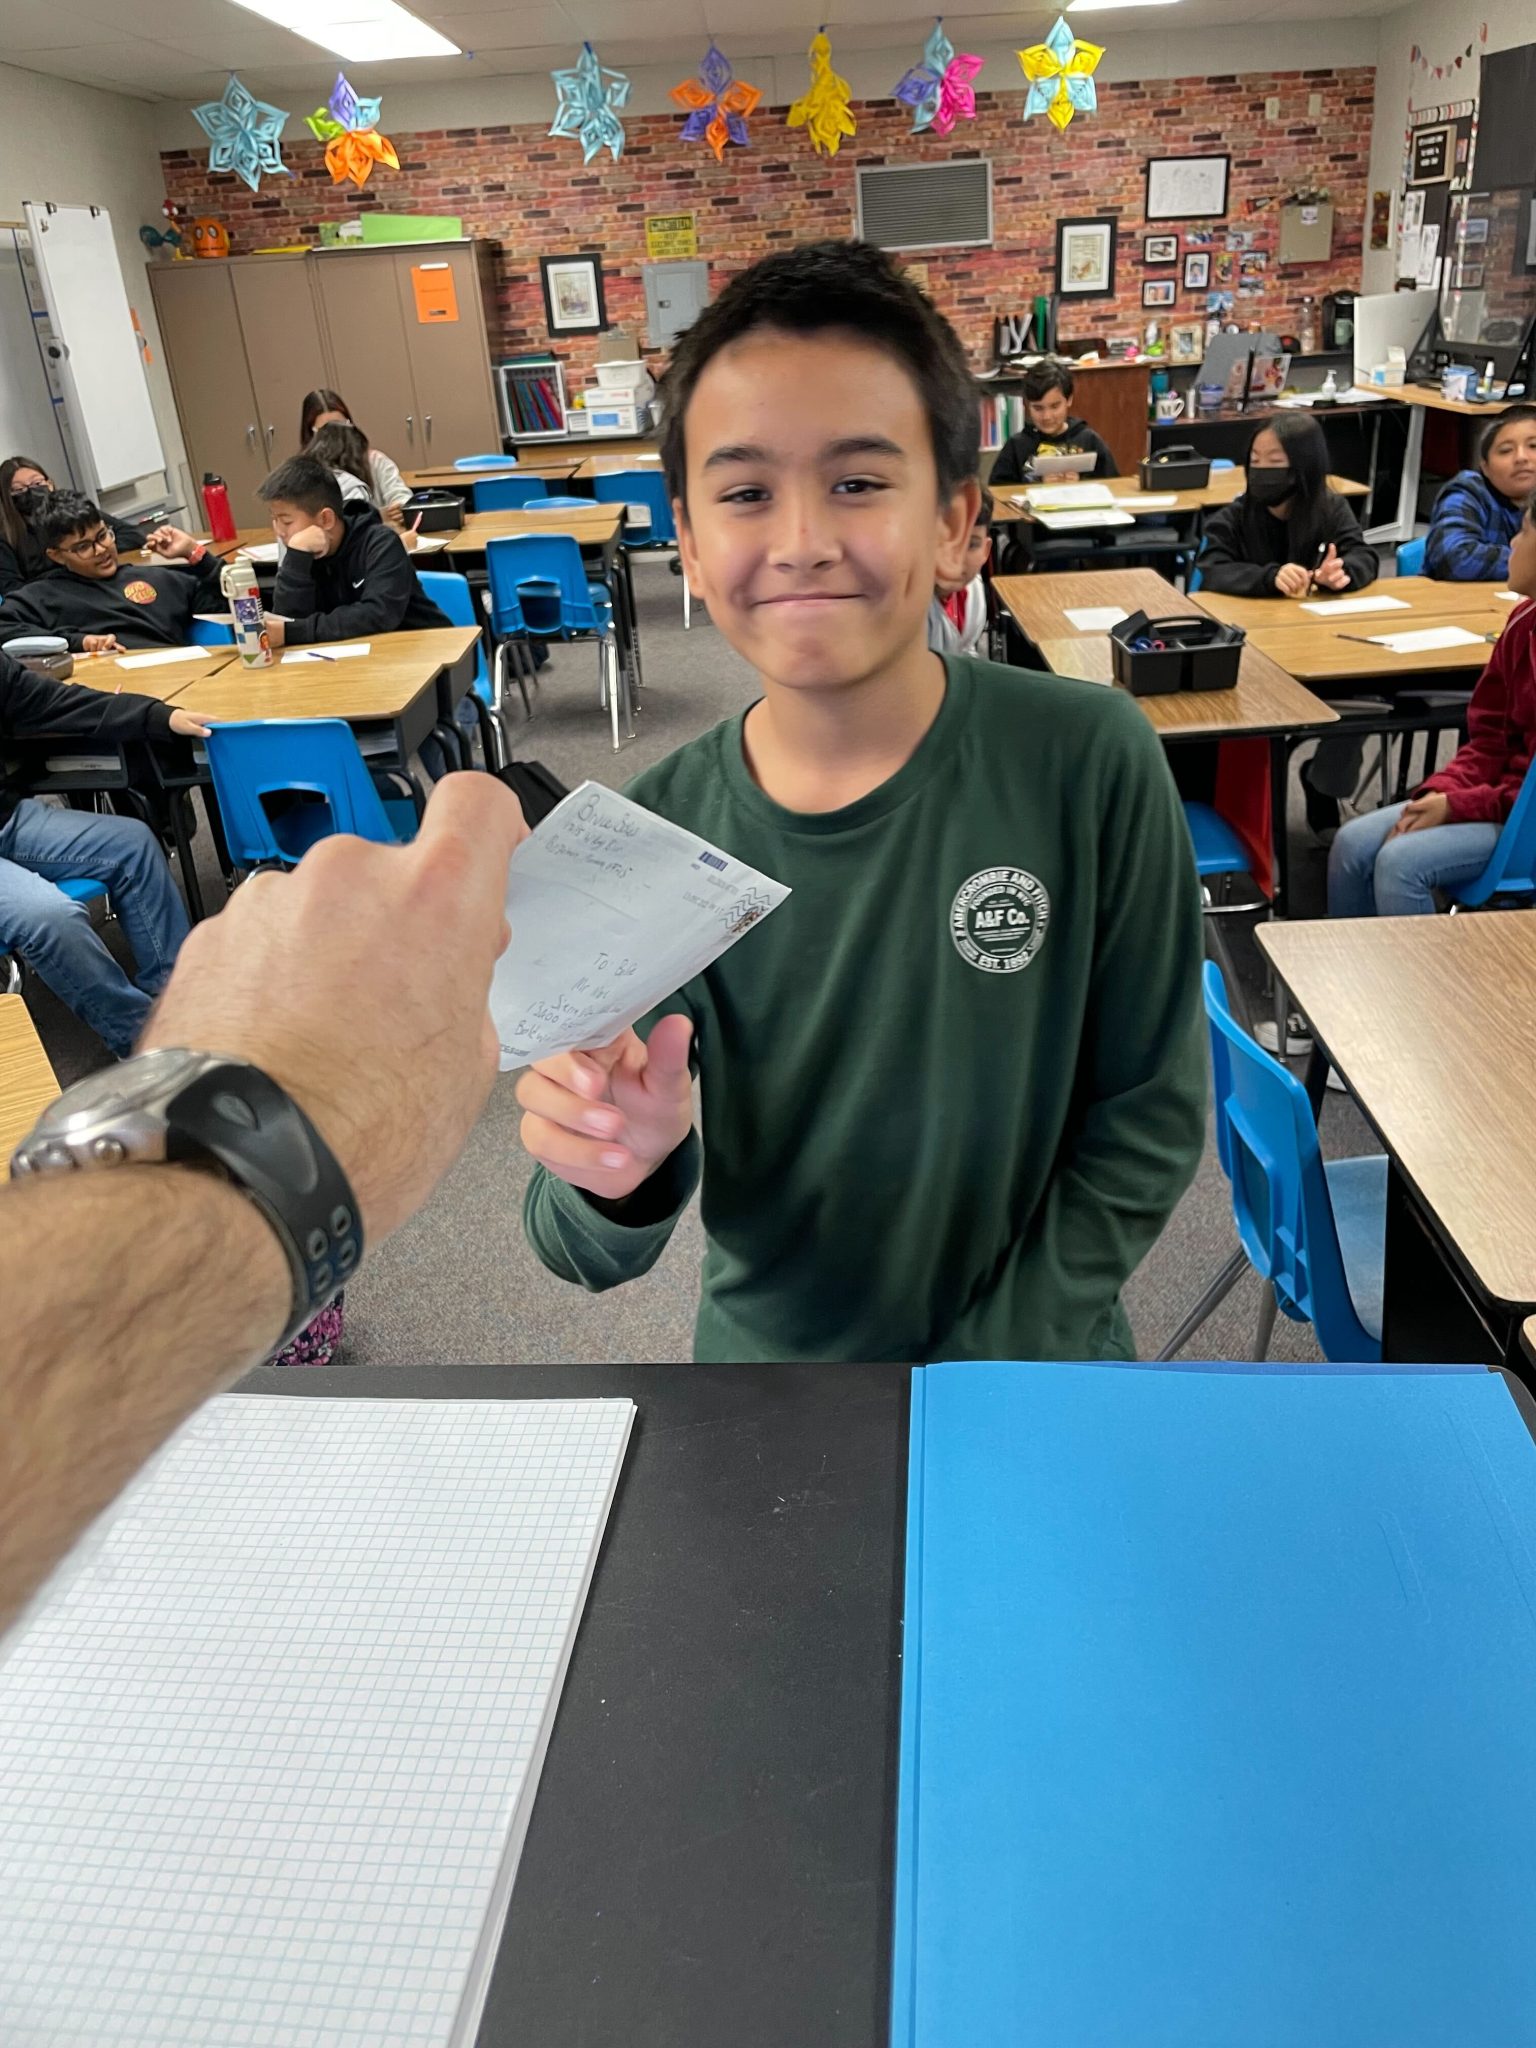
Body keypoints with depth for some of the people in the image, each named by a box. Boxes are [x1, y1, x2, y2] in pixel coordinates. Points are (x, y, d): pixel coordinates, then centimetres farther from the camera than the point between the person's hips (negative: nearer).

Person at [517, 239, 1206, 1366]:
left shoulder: (1087, 760, -20)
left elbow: (1151, 1117, -12)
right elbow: (589, 1252, -12)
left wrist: (980, 1368, -16)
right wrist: (616, 1182, -33)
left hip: (1035, 1351, -1)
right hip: (766, 1358, 1)